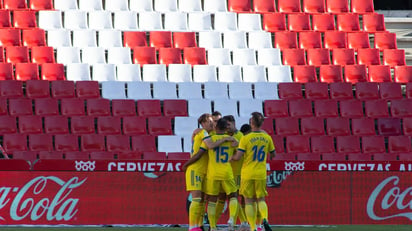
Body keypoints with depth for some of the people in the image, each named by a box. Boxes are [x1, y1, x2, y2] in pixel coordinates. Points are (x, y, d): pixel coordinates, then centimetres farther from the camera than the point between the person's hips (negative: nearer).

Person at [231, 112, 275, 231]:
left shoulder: (246, 138, -10)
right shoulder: (267, 138, 1)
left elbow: (238, 157, -14)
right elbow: (273, 154, 15)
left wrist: (231, 158, 9)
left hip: (247, 173, -3)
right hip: (261, 173, 3)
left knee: (249, 201, 6)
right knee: (261, 199, 12)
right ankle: (265, 219, -17)